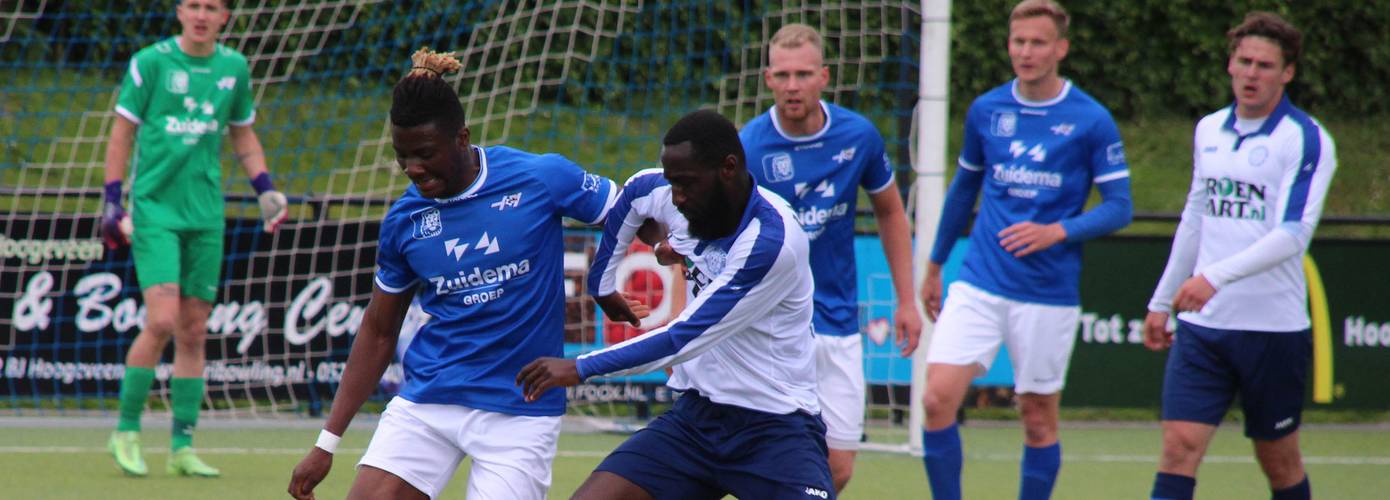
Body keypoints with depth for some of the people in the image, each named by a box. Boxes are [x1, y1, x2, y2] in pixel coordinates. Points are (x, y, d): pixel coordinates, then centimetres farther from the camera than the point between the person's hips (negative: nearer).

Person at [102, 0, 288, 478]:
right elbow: (122, 133, 0)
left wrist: (265, 189, 10)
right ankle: (126, 432, -2)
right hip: (153, 207, -4)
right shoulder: (150, 62, -5)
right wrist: (112, 200, -5)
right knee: (162, 321, -16)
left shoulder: (234, 67, 8)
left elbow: (243, 134, 21)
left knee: (194, 331, 4)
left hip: (205, 214, 4)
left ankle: (182, 446, 9)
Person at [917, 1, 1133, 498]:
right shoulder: (986, 110, 6)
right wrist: (935, 266, 24)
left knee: (1038, 419, 5)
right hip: (978, 284, 3)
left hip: (1049, 294, -2)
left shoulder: (1091, 120, -5)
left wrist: (1057, 232, -20)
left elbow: (1119, 206, -4)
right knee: (938, 398, -12)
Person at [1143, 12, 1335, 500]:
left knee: (1279, 459, 8)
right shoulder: (1209, 131, 10)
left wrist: (1216, 276, -30)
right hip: (1202, 324, 4)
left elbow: (1292, 235, -20)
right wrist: (1162, 301, 24)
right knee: (1180, 445, -8)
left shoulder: (1305, 140, -9)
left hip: (1273, 328, -4)